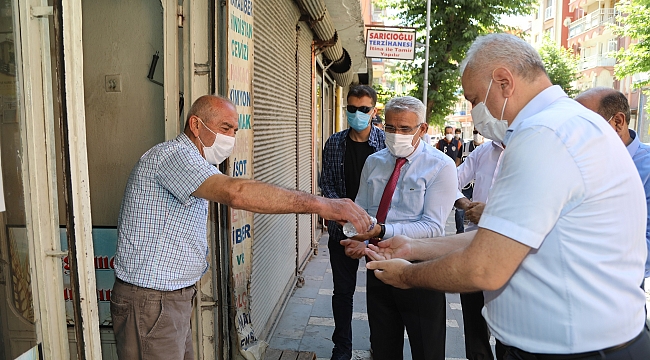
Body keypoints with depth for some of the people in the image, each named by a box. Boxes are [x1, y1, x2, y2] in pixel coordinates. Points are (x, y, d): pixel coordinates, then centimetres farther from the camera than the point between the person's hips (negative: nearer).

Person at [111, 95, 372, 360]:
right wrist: (319, 204, -38)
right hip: (150, 301, -10)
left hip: (174, 297, 10)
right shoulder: (173, 154, -19)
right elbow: (235, 193, -36)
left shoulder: (192, 162, 16)